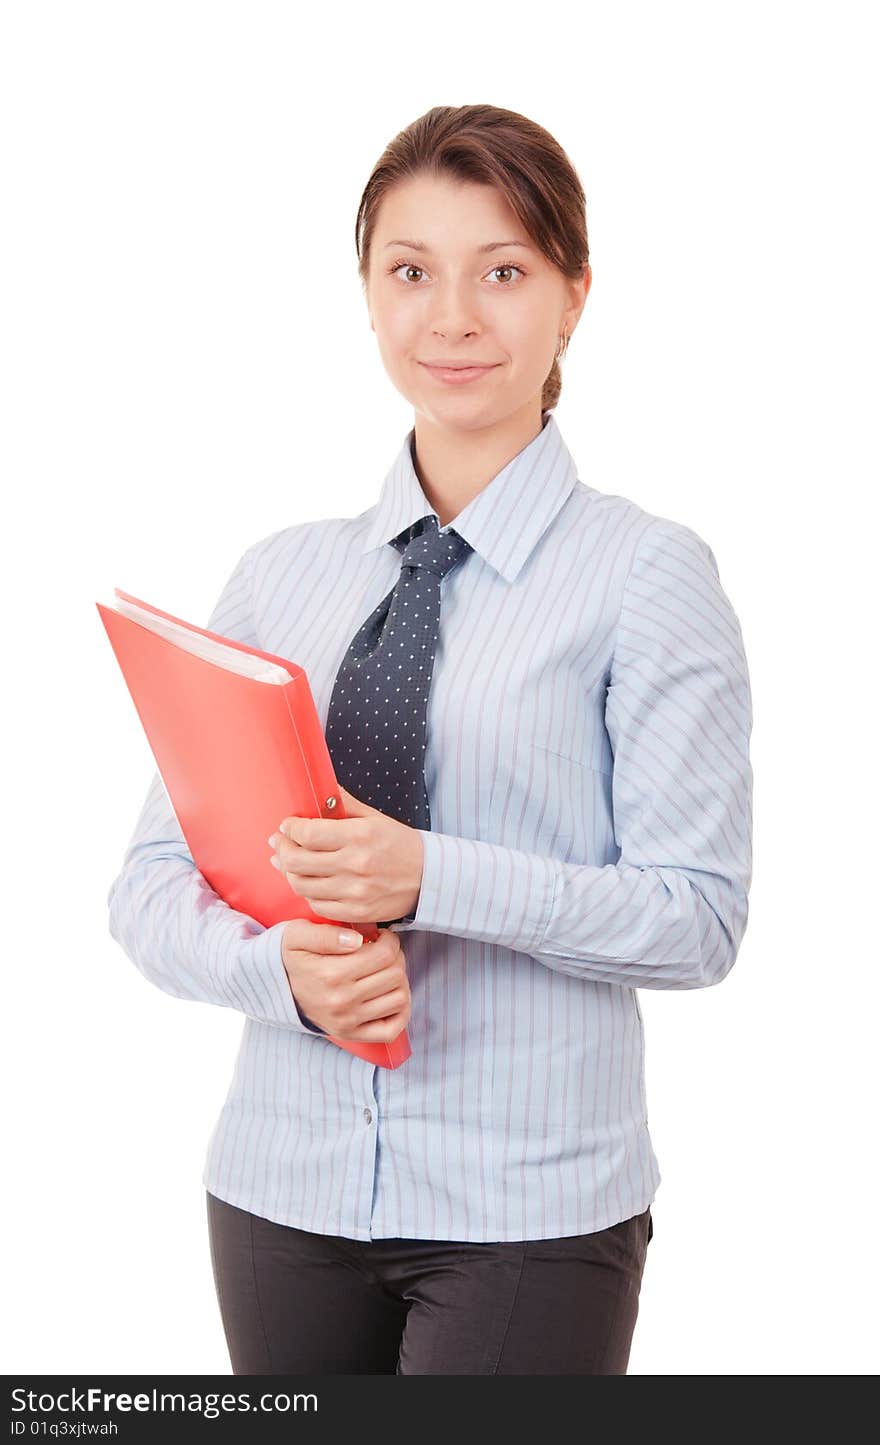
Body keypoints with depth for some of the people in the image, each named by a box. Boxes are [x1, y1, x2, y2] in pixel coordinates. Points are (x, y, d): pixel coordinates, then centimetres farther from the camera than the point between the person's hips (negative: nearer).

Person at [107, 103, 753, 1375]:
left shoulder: (649, 576, -5)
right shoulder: (282, 576, 6)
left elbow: (696, 915, -10)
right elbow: (154, 884, 4)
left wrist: (430, 877, -22)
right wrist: (281, 967, -16)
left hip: (528, 1207, -3)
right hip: (285, 1185, 4)